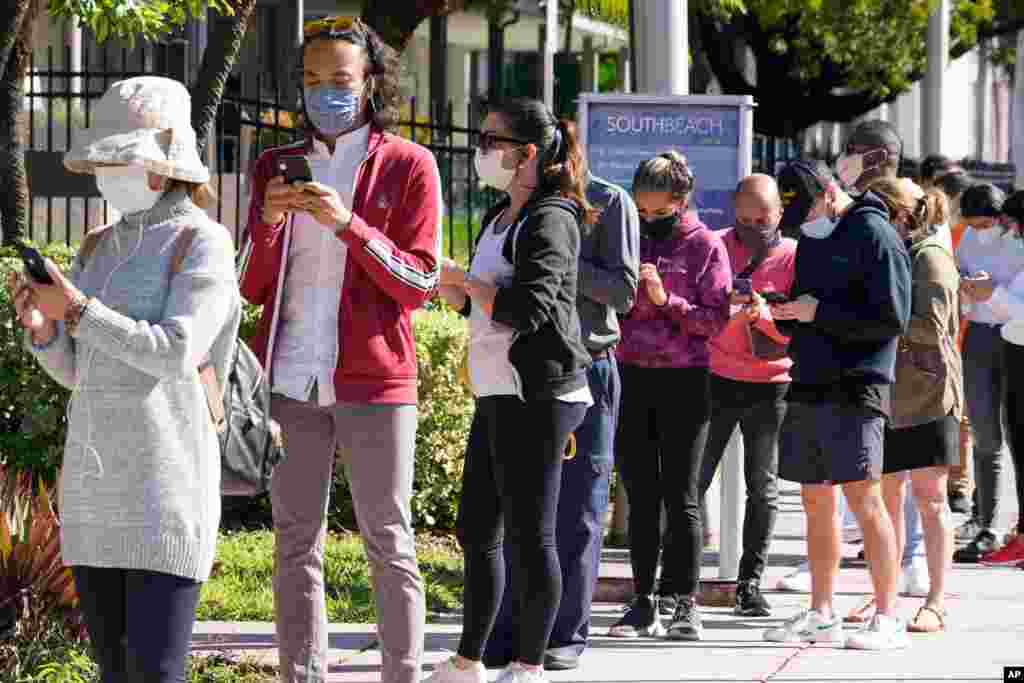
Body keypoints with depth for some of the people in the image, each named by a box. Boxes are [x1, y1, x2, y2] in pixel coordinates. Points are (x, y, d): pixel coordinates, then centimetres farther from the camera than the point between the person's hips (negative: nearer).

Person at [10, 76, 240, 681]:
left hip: (164, 483, -7)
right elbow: (77, 369, 16)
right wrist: (42, 328, -4)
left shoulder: (202, 245, -6)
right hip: (94, 479, 7)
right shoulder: (101, 250, 16)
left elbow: (176, 354, -17)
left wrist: (78, 308, -18)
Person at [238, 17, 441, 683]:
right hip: (291, 379, 3)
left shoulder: (408, 165, 2)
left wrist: (348, 224, -16)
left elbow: (418, 284, -3)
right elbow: (252, 288, 11)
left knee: (389, 543, -1)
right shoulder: (276, 166, 13)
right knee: (295, 543, 3)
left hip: (374, 380, -3)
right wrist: (268, 221, -9)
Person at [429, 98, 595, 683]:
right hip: (499, 395, 10)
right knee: (478, 530, 14)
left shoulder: (550, 219, -12)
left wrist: (465, 280, -9)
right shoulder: (500, 219, 17)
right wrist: (448, 285, 7)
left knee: (530, 535, -4)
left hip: (537, 397, -10)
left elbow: (527, 307, -23)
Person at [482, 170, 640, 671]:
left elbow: (624, 293, -8)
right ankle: (509, 630, 5)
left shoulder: (610, 203, -2)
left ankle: (567, 634, 4)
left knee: (576, 510, 0)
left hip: (587, 371, -5)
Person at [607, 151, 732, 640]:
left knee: (680, 495, -2)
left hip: (683, 378, -4)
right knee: (641, 495, 6)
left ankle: (686, 604, 1)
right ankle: (643, 603, 9)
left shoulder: (706, 246, -2)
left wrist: (666, 300, -17)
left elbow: (716, 320, -6)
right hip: (631, 375, 4)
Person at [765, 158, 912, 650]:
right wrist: (781, 312, 2)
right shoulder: (811, 238, 18)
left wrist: (819, 312, -15)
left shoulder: (873, 234, -8)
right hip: (807, 388, 8)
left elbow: (891, 317, -14)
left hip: (854, 389, -8)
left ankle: (887, 618, -7)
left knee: (863, 499, -10)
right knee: (816, 503, 10)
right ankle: (821, 616, 17)